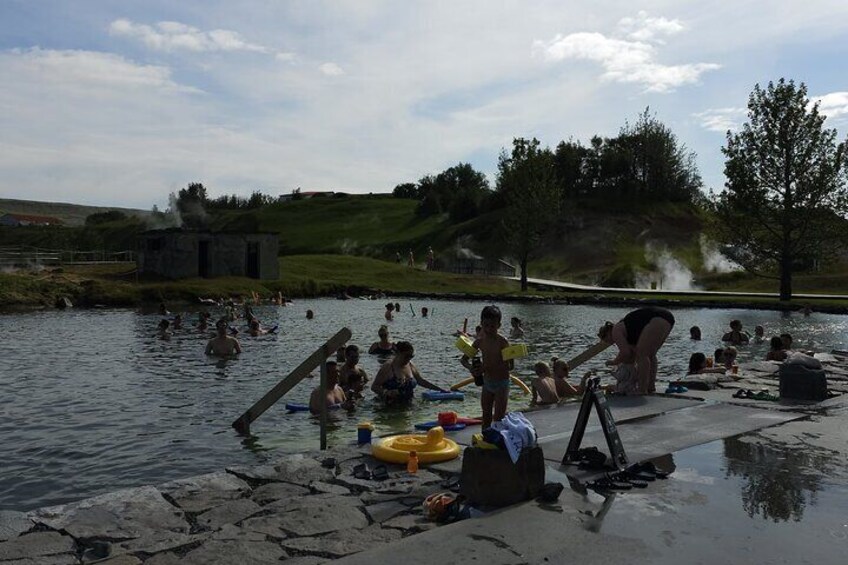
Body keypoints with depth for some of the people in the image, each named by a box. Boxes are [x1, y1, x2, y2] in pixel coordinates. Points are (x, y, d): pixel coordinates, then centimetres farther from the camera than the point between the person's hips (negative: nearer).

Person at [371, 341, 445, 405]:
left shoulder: (411, 366, 9)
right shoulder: (388, 367, -11)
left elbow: (421, 381, 22)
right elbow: (374, 387, -11)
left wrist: (440, 389, 18)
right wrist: (387, 393, -30)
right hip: (392, 406, -5)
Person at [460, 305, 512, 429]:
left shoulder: (502, 342, -18)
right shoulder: (479, 341, -3)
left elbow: (509, 366, -25)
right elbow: (463, 359, 3)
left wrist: (486, 368, -34)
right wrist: (470, 367, -21)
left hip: (501, 383, -5)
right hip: (486, 382, 6)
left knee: (498, 419, -5)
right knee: (486, 418, 15)